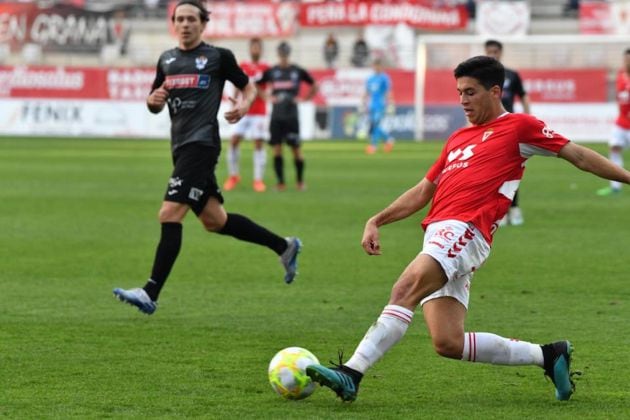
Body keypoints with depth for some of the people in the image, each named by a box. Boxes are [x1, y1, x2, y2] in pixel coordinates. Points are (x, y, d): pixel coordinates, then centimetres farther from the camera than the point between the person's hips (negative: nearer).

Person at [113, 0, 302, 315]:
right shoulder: (166, 60, 16)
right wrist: (154, 100, 0)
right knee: (214, 220, 13)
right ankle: (284, 247, 29)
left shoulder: (218, 56, 0)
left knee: (170, 215, -17)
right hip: (181, 147, 8)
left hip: (202, 144, -8)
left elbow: (248, 87, 11)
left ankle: (150, 294, -18)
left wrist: (244, 104, -10)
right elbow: (154, 106, 23)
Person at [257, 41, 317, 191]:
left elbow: (314, 85, 14)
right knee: (277, 149, -2)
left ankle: (300, 181, 12)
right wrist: (267, 98, 5)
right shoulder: (271, 71, 6)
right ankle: (280, 183, 3)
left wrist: (304, 99, 5)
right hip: (276, 115, 2)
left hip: (292, 115, -1)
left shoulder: (298, 71, 3)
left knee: (296, 149, -1)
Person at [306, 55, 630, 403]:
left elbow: (578, 155, 9)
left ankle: (351, 374, -35)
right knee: (448, 343, -2)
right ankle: (548, 355, 11)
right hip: (438, 234, 8)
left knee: (406, 290, -27)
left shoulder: (518, 126, 8)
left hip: (464, 230, -8)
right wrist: (376, 221, 23)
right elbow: (423, 191, 32)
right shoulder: (458, 139, 29)